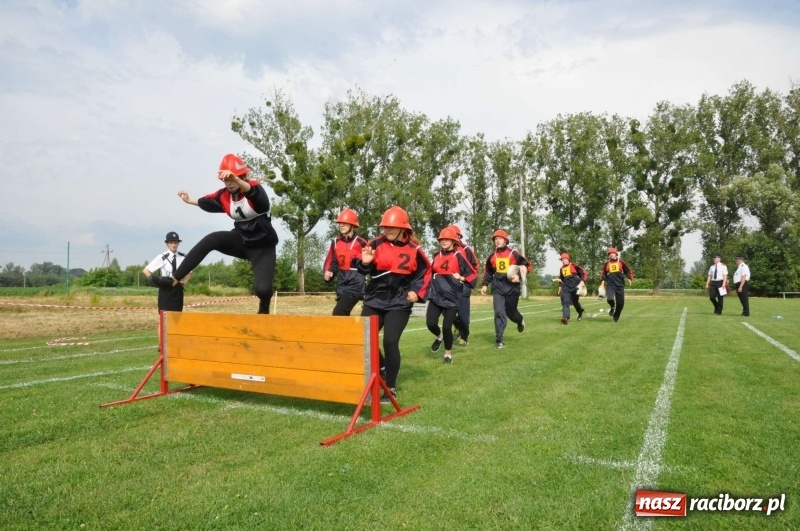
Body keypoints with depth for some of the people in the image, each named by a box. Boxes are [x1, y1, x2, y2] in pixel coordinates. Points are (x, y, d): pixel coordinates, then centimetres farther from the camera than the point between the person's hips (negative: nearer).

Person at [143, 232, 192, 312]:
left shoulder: (183, 257, 3)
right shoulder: (162, 257, -7)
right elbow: (146, 270, -3)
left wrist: (184, 281, 2)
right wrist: (152, 280, -14)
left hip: (178, 289, 3)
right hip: (165, 290, -3)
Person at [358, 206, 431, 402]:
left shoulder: (414, 250, -4)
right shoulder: (376, 244, -1)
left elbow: (425, 273, 9)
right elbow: (366, 271, 1)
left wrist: (416, 291, -3)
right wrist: (365, 263, -21)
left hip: (399, 304, -3)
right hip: (374, 300, 3)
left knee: (390, 342, -13)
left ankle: (391, 388, 4)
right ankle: (382, 368, 32)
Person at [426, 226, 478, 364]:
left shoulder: (459, 255, -8)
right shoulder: (437, 255, 8)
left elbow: (473, 274, -8)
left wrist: (461, 278, -24)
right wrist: (432, 287, 22)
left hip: (452, 297, -4)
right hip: (436, 295, 4)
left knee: (447, 326, -5)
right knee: (431, 323, -7)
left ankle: (448, 354, 19)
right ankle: (439, 337, 29)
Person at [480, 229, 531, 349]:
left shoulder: (514, 254, -5)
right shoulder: (492, 256, 6)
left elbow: (527, 266, -2)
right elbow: (488, 271, 18)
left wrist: (519, 276, -16)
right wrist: (485, 284, 9)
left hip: (512, 287, -2)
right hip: (498, 288, 2)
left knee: (511, 312, 12)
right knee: (499, 313, -9)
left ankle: (520, 321, 49)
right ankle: (499, 340, -4)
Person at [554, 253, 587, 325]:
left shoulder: (573, 266, -3)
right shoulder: (561, 269, 15)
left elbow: (583, 272, -4)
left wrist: (582, 281, -13)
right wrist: (560, 286, 19)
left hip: (575, 286, -4)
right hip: (566, 287, 4)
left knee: (575, 302, 6)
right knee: (565, 302, -12)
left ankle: (580, 311, 39)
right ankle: (566, 318, -22)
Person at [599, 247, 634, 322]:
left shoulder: (621, 262, 2)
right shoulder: (607, 264, 6)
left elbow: (628, 270, 7)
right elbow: (603, 273, 15)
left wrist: (630, 279, -8)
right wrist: (602, 283, 5)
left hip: (620, 285, 0)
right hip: (610, 285, 0)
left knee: (620, 303, 3)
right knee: (610, 299, -24)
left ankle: (616, 316, 25)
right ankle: (612, 307, 11)